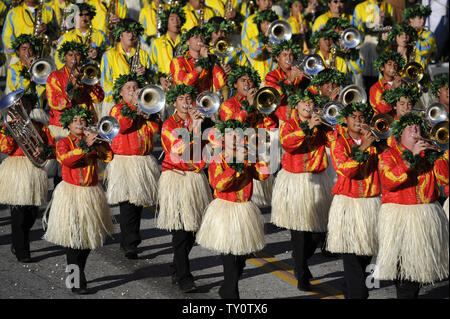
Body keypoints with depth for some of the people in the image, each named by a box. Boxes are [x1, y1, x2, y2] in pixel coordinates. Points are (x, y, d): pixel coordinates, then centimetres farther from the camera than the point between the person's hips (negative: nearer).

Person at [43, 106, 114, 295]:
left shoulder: (92, 140, 11)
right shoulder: (64, 143, 0)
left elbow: (108, 157, -3)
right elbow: (65, 159, -21)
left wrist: (97, 142, -16)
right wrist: (85, 146, -26)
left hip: (91, 193, 4)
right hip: (70, 193, -4)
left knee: (88, 237, 8)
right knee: (73, 239, -10)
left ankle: (77, 275, 25)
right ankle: (77, 284, -10)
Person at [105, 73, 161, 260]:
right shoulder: (117, 109, 2)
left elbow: (156, 128, 0)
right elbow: (121, 126, -19)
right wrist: (134, 107, -17)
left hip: (144, 162, 5)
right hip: (124, 161, -5)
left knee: (139, 202, 8)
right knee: (127, 203, -12)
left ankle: (128, 241, 21)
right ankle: (130, 245, -13)